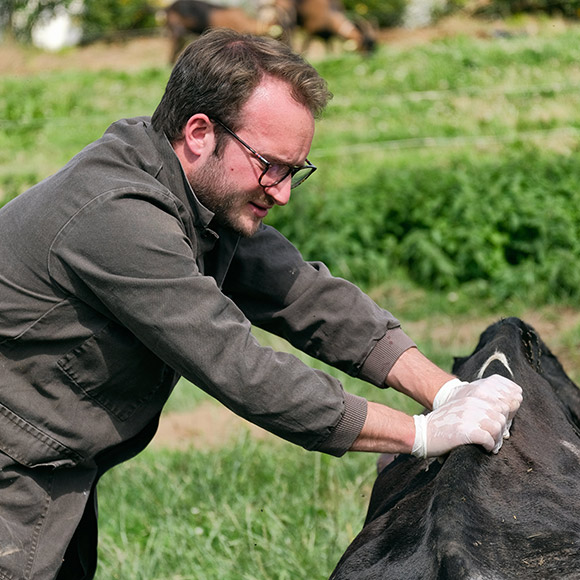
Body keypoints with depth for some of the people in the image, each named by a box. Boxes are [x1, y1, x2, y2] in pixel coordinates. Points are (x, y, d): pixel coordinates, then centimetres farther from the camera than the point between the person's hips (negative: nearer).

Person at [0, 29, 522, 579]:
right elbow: (242, 375, -30)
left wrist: (448, 391, -13)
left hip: (61, 477, 9)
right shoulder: (116, 219, -30)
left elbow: (305, 295, -2)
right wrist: (424, 434, -25)